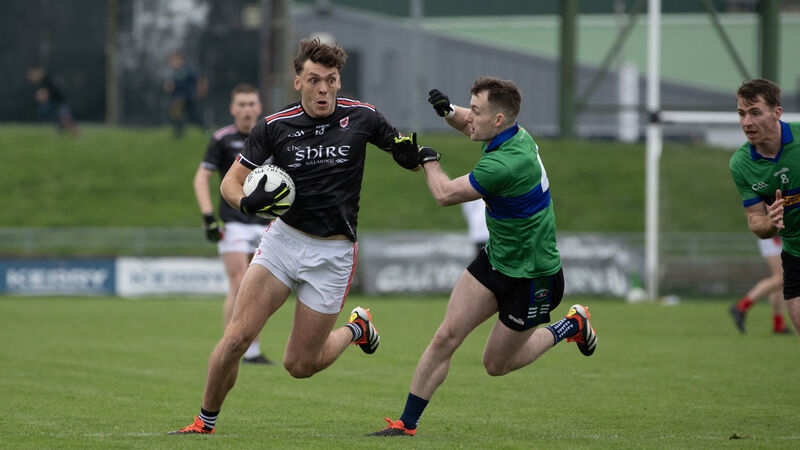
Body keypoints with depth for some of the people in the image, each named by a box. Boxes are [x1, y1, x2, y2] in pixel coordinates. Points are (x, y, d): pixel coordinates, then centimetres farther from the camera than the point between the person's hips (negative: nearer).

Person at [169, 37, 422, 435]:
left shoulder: (360, 117, -5)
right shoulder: (274, 126, -5)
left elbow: (410, 160, 8)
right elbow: (230, 182, 0)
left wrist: (410, 151, -16)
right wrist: (246, 202, -23)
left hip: (333, 251, -1)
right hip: (283, 238, 1)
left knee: (299, 365, 2)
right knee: (237, 336, -15)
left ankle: (355, 329, 32)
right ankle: (205, 421, 3)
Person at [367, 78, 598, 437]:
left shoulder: (505, 163, -33)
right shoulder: (516, 135, -4)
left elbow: (445, 194, -21)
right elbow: (469, 126, 19)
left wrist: (428, 160, -2)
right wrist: (449, 110, -4)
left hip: (532, 279, -8)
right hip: (496, 259, 8)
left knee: (496, 365, 9)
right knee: (446, 336, -4)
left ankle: (572, 327, 28)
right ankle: (407, 424, -1)